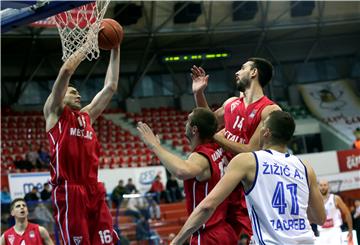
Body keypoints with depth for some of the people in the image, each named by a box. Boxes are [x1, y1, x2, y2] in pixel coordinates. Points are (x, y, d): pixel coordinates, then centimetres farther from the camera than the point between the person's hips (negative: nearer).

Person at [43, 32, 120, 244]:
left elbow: (111, 87, 21)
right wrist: (88, 43, 0)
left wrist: (115, 50, 18)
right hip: (68, 191, -6)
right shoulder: (54, 113, 6)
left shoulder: (87, 115, 22)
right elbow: (66, 71, -6)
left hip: (93, 190, 6)